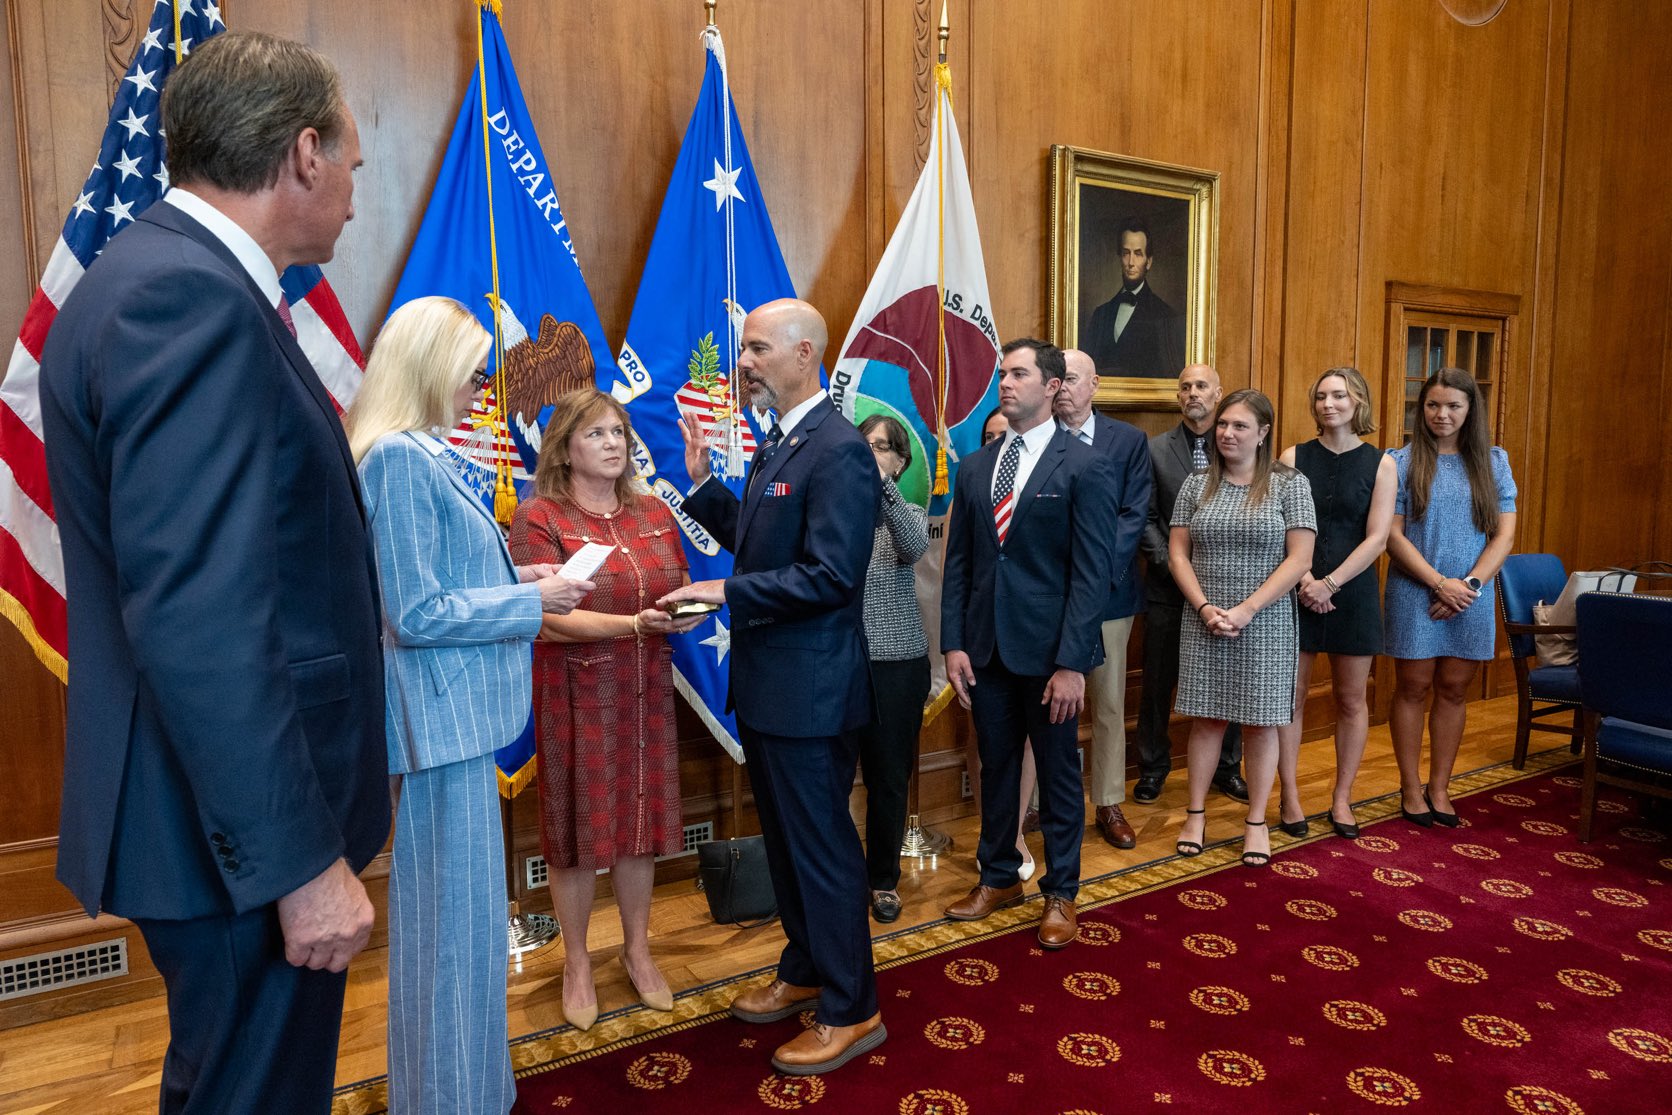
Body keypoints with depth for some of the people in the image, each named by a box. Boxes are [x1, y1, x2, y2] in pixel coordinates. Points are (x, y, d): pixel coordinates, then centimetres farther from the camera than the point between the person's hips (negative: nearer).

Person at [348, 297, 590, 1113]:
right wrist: (531, 601, -13)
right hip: (444, 715, -10)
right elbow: (417, 614, -20)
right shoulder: (400, 457, -18)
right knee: (460, 914, 2)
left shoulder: (417, 454, 11)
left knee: (441, 909, 21)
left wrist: (511, 579, 9)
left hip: (454, 710, 10)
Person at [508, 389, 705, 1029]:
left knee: (640, 819, 12)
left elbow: (678, 593, 12)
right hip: (575, 695, -4)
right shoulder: (538, 519, -8)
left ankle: (637, 949, 31)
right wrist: (636, 624, -28)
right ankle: (577, 964, 26)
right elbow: (550, 620, -16)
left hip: (646, 691, 4)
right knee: (577, 826, 7)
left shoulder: (654, 513, 7)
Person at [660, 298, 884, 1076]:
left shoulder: (839, 450, -19)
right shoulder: (776, 443, 12)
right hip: (765, 683, 10)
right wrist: (703, 484, 8)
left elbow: (830, 574, -24)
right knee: (784, 839, 21)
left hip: (809, 689, -9)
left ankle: (850, 1012, 22)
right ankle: (804, 972, 40)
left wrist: (728, 593, -22)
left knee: (821, 846, 4)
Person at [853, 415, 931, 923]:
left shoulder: (908, 515, 4)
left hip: (897, 665, 1)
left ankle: (884, 879, 29)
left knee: (889, 777, 11)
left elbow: (914, 546, -20)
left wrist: (881, 481, -34)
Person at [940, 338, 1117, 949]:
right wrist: (954, 644, 0)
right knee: (995, 767, 16)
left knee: (1058, 773, 10)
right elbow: (957, 562, 8)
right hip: (986, 647, 4)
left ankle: (1060, 892, 28)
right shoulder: (974, 467, 8)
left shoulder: (1082, 467, -7)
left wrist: (1072, 663, -16)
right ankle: (998, 877, 35)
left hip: (1048, 648, -4)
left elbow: (1091, 572, -11)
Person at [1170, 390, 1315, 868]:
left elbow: (1299, 559, -8)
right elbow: (1178, 554, 4)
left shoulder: (1290, 484, -3)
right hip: (1204, 623, 2)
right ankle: (1196, 815, 19)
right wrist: (1205, 607, -10)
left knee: (1260, 722, 6)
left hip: (1264, 625, -2)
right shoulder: (1196, 485, 5)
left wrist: (1247, 610, -14)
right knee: (1206, 718, 8)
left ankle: (1257, 822, 19)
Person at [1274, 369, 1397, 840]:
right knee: (1290, 693, 3)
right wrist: (1304, 578, -16)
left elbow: (1376, 539, -5)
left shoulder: (1380, 464, 2)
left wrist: (1330, 583, -15)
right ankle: (1289, 794, 15)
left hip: (1352, 592, 0)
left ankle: (1342, 797, 21)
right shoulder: (1294, 457, 2)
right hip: (1296, 591, 0)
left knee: (1351, 698, 8)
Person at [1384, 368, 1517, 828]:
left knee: (1454, 690, 9)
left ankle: (1439, 786, 22)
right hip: (1415, 594, -2)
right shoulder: (1402, 461, -3)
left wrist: (1471, 584, -11)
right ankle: (1411, 788, 16)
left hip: (1471, 598, 3)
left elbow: (1504, 534, 2)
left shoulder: (1493, 462, 6)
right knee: (1413, 688, 4)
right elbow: (1392, 535, -8)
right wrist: (1440, 583, -14)